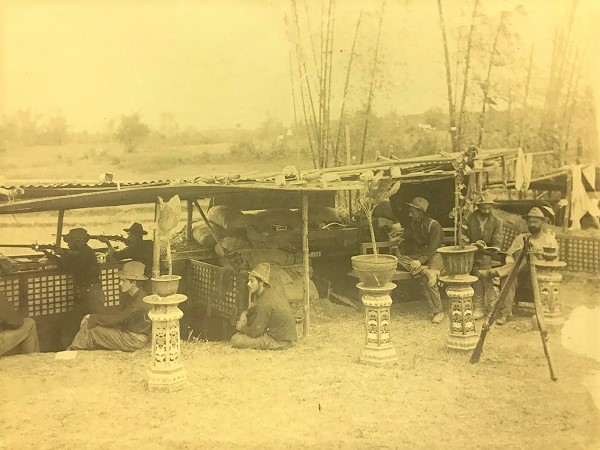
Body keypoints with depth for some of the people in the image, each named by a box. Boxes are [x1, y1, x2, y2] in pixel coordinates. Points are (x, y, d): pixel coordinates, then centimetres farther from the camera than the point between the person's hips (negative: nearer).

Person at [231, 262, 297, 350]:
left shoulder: (264, 303, -26)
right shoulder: (273, 290, 1)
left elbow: (255, 332, -20)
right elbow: (256, 308, 23)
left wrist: (241, 328, -1)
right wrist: (245, 313, 4)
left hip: (278, 341, -9)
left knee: (236, 340, -15)